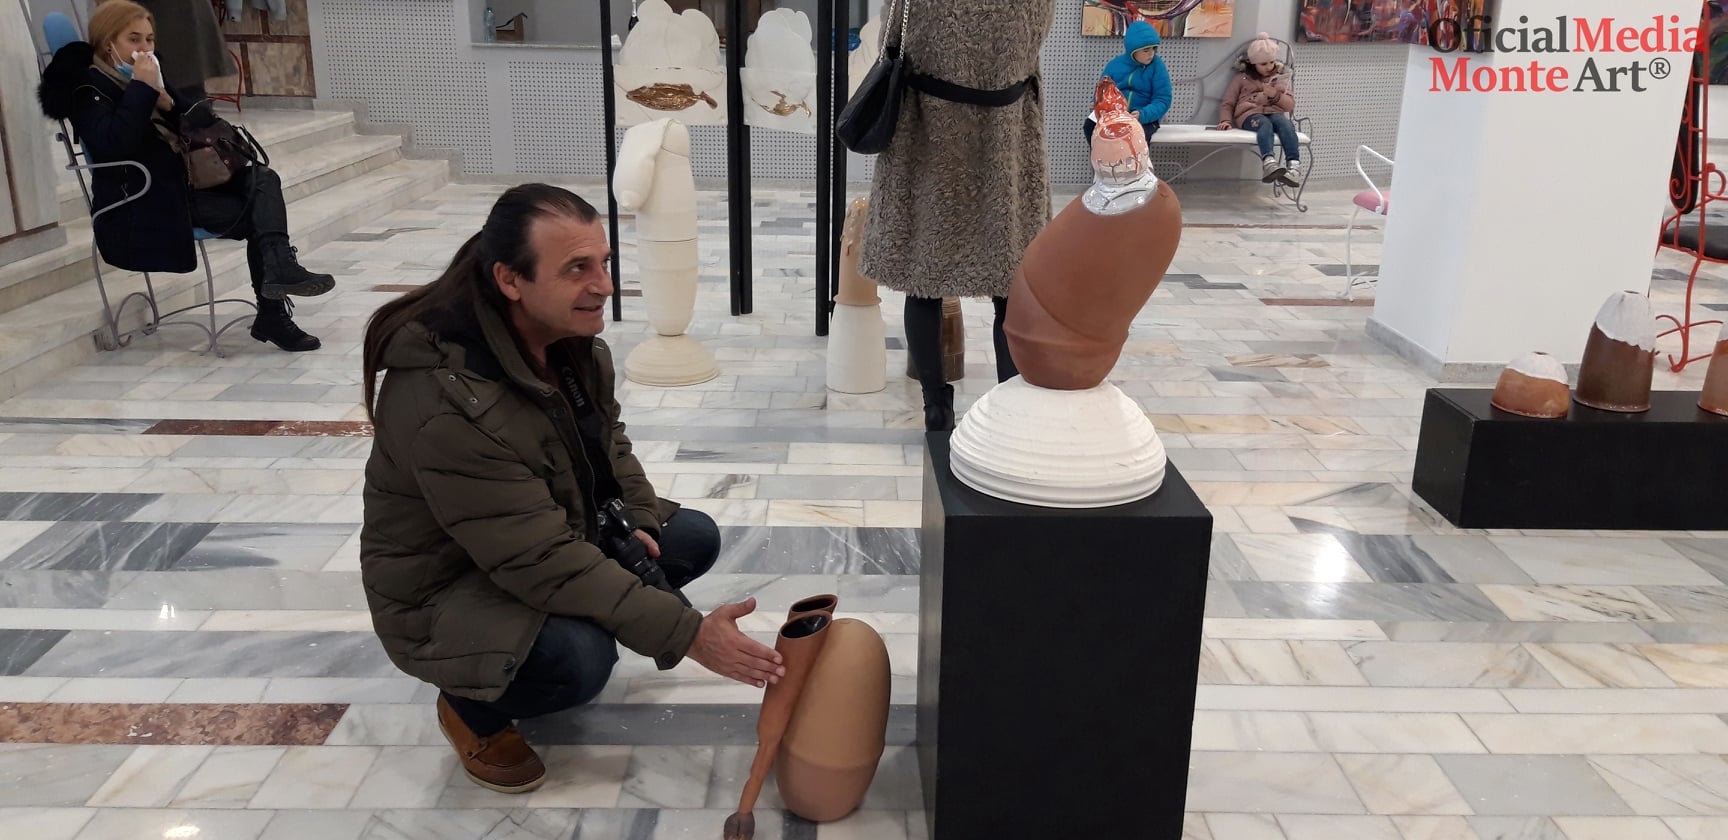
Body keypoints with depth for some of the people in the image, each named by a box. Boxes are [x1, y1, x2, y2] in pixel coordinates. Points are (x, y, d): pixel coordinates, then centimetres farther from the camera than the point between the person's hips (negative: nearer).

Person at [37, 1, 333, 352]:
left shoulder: (147, 75, 19)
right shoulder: (90, 88, -5)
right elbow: (110, 145, -24)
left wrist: (169, 105, -6)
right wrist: (143, 89, -21)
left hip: (181, 183, 8)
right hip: (142, 204, -8)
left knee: (262, 178, -12)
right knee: (258, 217, -17)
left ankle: (279, 269, -27)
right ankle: (272, 315, -18)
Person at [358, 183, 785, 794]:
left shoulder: (573, 339, -9)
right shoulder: (444, 403, -36)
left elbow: (607, 438, 11)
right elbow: (542, 561, -35)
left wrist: (640, 517, -7)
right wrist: (687, 634, -35)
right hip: (444, 587, -7)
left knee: (694, 539, -4)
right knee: (582, 658, -33)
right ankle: (471, 707, 0)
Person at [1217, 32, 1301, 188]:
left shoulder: (1280, 78, 25)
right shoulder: (1242, 78, 19)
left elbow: (1290, 105, 17)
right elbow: (1227, 104, 16)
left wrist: (1276, 96, -4)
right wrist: (1226, 120, -6)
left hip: (1275, 113, 2)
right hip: (1250, 114, -2)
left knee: (1285, 123, -36)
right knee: (1265, 124, -40)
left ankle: (1294, 165, -56)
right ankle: (1269, 163, -68)